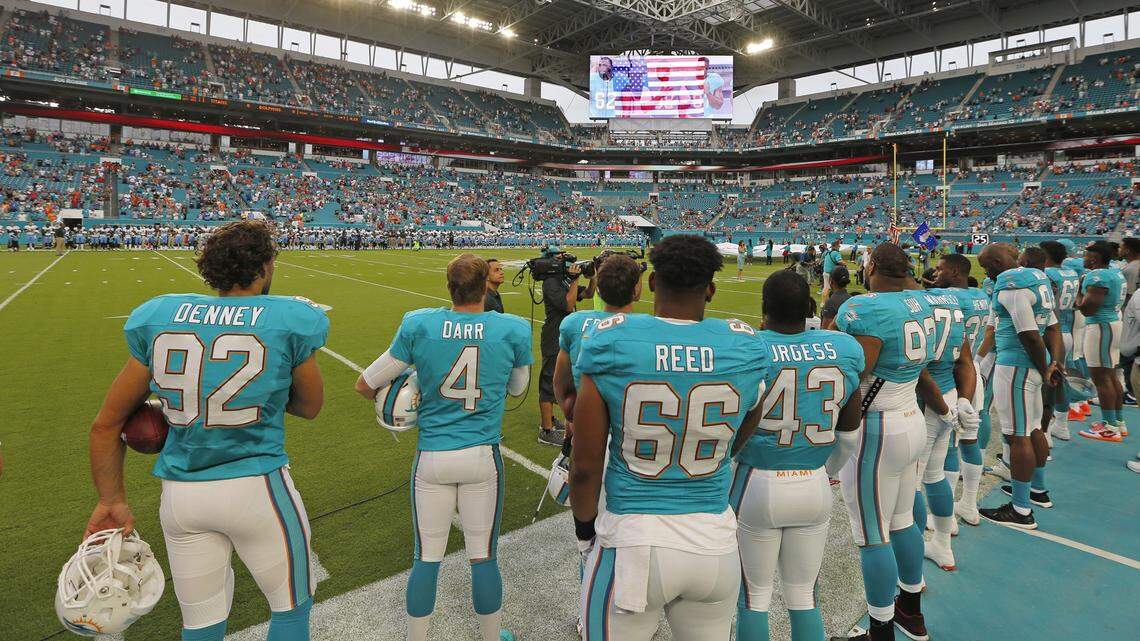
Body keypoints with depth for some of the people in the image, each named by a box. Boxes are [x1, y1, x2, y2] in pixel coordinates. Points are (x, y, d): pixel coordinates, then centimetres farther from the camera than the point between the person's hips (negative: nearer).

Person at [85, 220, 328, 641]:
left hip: (180, 494, 5)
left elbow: (106, 425, 6)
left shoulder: (158, 318, 1)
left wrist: (112, 501, 16)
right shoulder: (289, 321, -10)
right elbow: (309, 408, 4)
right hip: (256, 488, -4)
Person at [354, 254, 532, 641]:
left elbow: (365, 385, 0)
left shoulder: (418, 326, -9)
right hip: (483, 456, 0)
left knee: (427, 557, 16)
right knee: (483, 556, 16)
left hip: (432, 456, 1)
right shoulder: (512, 330, -9)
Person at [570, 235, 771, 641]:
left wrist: (584, 530, 9)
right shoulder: (746, 350, -7)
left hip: (632, 543, -3)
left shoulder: (611, 343, -15)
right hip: (716, 544, 3)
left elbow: (585, 467, -9)